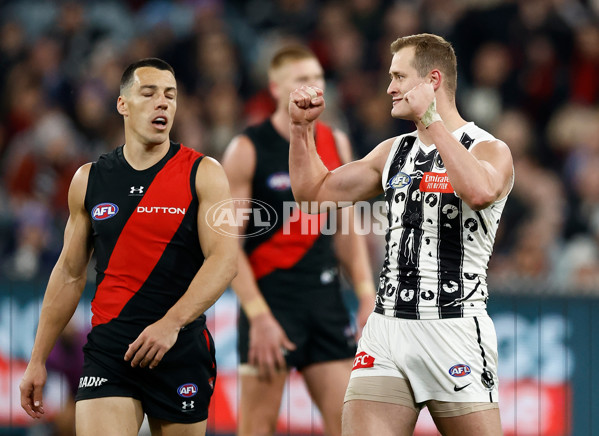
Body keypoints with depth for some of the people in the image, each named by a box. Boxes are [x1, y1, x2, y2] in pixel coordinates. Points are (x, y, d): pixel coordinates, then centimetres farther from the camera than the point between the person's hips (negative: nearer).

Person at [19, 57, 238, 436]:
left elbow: (224, 260, -11)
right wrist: (38, 360, 13)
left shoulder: (204, 174, 0)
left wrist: (172, 323, -25)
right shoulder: (89, 180, 9)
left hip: (182, 348, -1)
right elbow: (69, 274, 16)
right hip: (109, 347, 1)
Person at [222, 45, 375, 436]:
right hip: (270, 297, -5)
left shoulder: (336, 144, 9)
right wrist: (258, 315, -18)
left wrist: (367, 295, 7)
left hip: (325, 295, 5)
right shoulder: (247, 150, -8)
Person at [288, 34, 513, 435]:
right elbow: (313, 190, 24)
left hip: (455, 331, -5)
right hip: (387, 326, 5)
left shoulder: (489, 150, -2)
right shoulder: (393, 153, 17)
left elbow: (480, 191, -27)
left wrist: (433, 121, -22)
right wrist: (302, 127, 11)